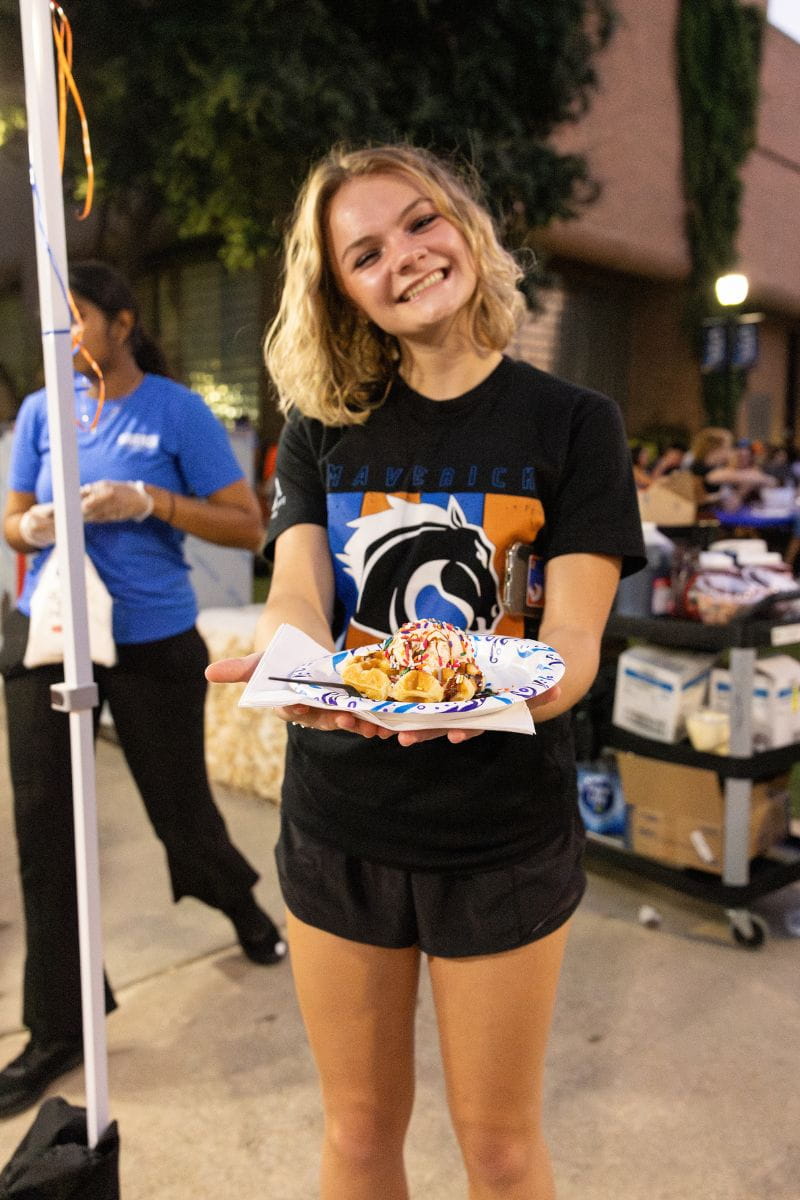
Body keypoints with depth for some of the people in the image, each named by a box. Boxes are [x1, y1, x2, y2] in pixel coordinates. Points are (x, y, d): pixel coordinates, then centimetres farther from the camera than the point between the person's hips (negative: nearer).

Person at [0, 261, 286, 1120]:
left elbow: (248, 527, -10)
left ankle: (239, 903, 48)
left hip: (152, 642, -3)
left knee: (178, 805, 11)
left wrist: (150, 502, -22)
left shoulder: (178, 412, -7)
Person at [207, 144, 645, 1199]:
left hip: (505, 831, -2)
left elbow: (573, 639, -13)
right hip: (339, 824, 2)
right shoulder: (321, 429, 3)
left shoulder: (572, 423, -4)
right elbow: (296, 595, -10)